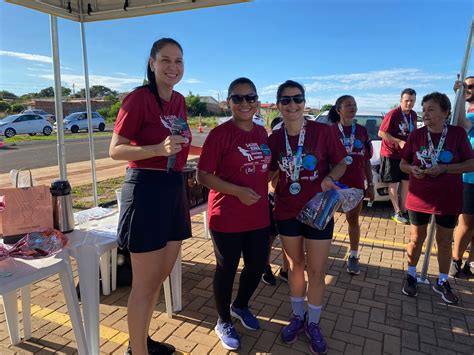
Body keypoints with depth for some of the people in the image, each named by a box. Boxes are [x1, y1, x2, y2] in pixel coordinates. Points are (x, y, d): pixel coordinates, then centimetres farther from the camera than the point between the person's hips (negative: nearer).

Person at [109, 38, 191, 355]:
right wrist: (158, 149, -27)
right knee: (145, 283, 3)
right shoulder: (138, 98, -11)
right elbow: (115, 150, -13)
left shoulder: (179, 101, 10)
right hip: (146, 189, -8)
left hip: (174, 189, 8)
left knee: (161, 276, 18)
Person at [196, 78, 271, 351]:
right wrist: (238, 191, -24)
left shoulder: (261, 133, 6)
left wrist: (263, 193, 10)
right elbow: (203, 175, -15)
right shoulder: (220, 134, -13)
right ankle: (224, 322, 36)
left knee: (257, 266, 18)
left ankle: (240, 306, 48)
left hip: (259, 217, 6)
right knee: (227, 269, 10)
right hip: (227, 219, -6)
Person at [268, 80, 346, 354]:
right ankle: (298, 316, 38)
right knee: (295, 265, 17)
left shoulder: (322, 131, -12)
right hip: (287, 211, 3)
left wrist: (329, 178, -22)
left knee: (316, 271, 7)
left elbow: (341, 163, -3)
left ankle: (313, 324, 30)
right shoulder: (275, 138, -3)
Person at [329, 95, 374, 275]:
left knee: (353, 220, 12)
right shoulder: (330, 130, -2)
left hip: (356, 183, 3)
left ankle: (353, 256, 24)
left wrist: (370, 184, 7)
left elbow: (366, 160, 9)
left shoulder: (362, 131, 6)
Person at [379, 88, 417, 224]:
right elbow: (381, 133, -17)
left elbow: (413, 133, 18)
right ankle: (397, 212, 10)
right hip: (391, 153, -6)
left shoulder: (413, 115, 6)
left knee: (406, 182, 10)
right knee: (393, 183, 2)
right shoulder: (393, 114, -15)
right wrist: (399, 142, -23)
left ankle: (403, 210, 21)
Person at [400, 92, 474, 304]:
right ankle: (411, 276, 28)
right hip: (419, 197, 1)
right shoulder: (416, 135, -3)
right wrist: (412, 169, -16)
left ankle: (442, 282, 29)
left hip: (448, 198, 0)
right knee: (416, 239, 10)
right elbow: (403, 163, 6)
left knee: (445, 241, 12)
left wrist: (443, 168, -20)